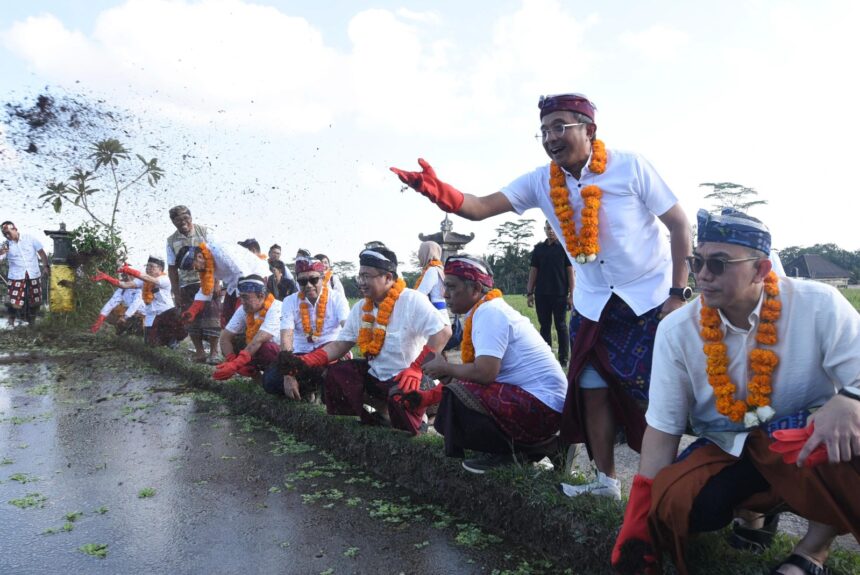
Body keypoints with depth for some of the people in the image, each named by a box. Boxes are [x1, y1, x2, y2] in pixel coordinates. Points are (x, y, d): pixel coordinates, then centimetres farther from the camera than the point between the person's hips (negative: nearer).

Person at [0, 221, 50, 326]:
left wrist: (46, 266, -5)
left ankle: (31, 323, 29)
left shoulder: (30, 238, -1)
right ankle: (11, 323, 15)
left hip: (34, 275, 1)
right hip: (16, 277, -1)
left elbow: (41, 252, 3)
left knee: (35, 302, 8)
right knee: (15, 304, -7)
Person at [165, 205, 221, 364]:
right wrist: (176, 293, 5)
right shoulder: (172, 240, 5)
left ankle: (213, 352, 3)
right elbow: (172, 268, 9)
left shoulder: (205, 232, -4)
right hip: (187, 285, 3)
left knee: (211, 317, -6)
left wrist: (216, 282, -11)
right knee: (191, 319, 4)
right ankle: (200, 352, 15)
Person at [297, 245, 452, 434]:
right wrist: (306, 361, -11)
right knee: (335, 374, -5)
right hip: (375, 375, 7)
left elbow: (443, 333, -24)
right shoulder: (360, 308, 4)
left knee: (402, 395, -36)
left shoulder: (412, 300, -17)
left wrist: (416, 369, -30)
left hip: (408, 377, -7)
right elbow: (340, 344, 5)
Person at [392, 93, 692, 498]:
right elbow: (481, 207, -17)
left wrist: (678, 293, -13)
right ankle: (606, 480, 22)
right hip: (594, 307, 4)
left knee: (655, 396, -2)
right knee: (593, 391, 7)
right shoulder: (541, 182, -5)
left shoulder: (629, 167, -15)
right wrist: (440, 192, -38)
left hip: (652, 300, -4)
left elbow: (679, 224, -9)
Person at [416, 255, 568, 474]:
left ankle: (505, 452, -3)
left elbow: (485, 372, -27)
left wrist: (445, 368, -9)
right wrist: (432, 395, 10)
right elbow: (483, 371, 14)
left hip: (541, 406, -11)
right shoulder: (490, 310, 14)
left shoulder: (488, 312, -16)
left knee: (454, 399, -20)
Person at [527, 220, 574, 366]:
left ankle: (563, 359, 7)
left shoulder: (565, 247, 1)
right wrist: (529, 293, 5)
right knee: (544, 326, 8)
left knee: (561, 326, 2)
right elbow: (533, 271, 11)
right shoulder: (538, 248, 10)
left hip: (560, 294, -3)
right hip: (541, 294, 3)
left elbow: (570, 271, -2)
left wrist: (571, 294, -8)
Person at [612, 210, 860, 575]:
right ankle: (755, 505, 9)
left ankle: (816, 545, -5)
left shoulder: (819, 306, -12)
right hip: (728, 451, 2)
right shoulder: (677, 330, -9)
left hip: (811, 443, -1)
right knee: (672, 504, -26)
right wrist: (640, 518, -14)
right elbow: (662, 428, -8)